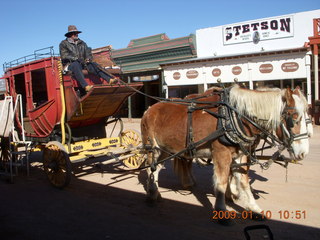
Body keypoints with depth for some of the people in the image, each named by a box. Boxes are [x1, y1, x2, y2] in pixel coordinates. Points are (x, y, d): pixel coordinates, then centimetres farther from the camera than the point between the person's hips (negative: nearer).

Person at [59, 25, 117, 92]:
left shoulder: (82, 43, 23)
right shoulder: (63, 44, 7)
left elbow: (88, 52, 16)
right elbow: (64, 56, -7)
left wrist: (88, 58, -9)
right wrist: (77, 59, -21)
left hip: (82, 64, 5)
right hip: (70, 64, -4)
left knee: (93, 64, -23)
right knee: (76, 65, -40)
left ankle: (110, 79, -41)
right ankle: (86, 86, -58)